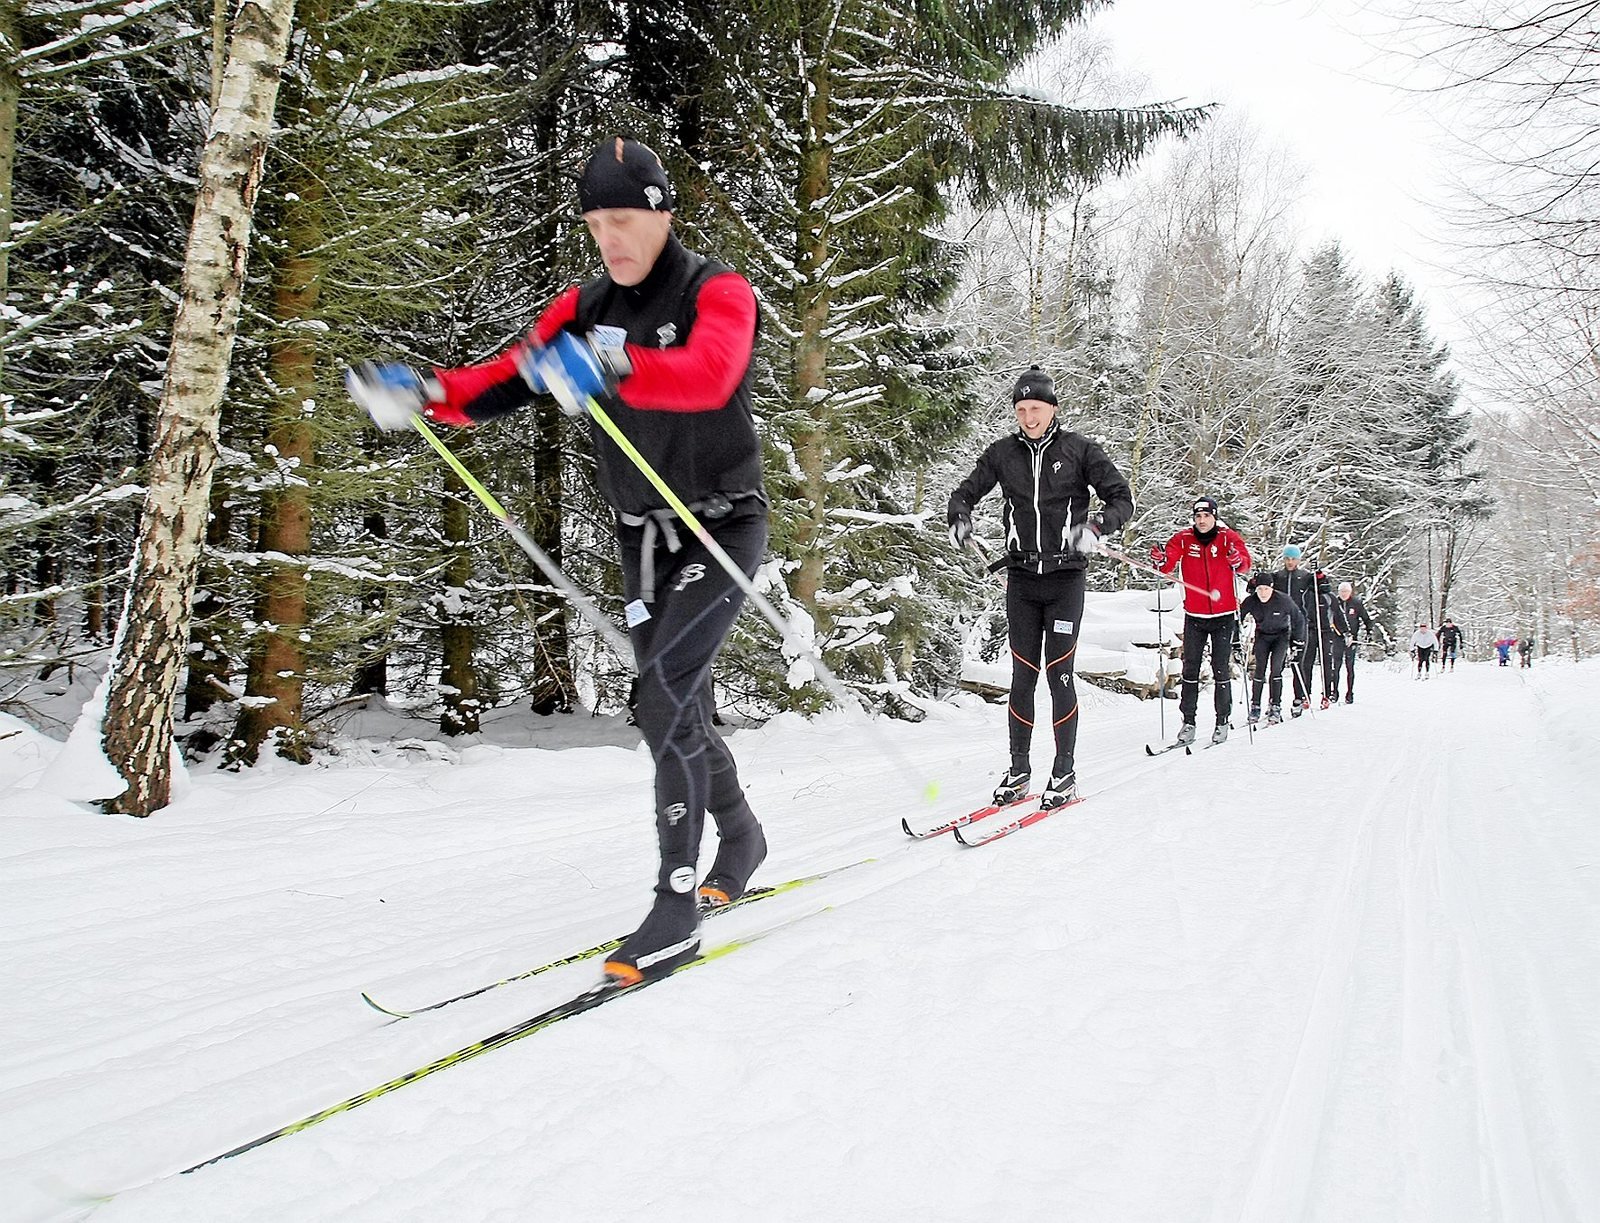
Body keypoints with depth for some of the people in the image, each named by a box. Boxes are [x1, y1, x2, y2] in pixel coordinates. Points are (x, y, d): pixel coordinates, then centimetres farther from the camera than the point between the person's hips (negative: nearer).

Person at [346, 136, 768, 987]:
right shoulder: (586, 308, 5)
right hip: (644, 536, 6)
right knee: (677, 708, 13)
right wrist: (422, 394, -22)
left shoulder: (718, 294, -12)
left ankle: (675, 909, -15)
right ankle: (741, 836, 38)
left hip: (722, 526, -6)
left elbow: (708, 374, -35)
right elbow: (503, 383, -3)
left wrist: (615, 365, -53)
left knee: (665, 693, -20)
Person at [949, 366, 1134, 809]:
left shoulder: (1079, 449, -1)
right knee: (1022, 676, 4)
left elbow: (1122, 498, 0)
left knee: (1058, 674, -5)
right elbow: (966, 492, 14)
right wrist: (960, 517, -9)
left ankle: (1065, 773, 6)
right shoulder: (1004, 453, 6)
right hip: (1021, 577, 3)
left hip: (1065, 578, -2)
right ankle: (1019, 769, 14)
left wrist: (1095, 526, -20)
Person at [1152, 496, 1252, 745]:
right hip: (1194, 615, 2)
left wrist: (1237, 560, -39)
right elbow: (1168, 563, -13)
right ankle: (1188, 721, 5)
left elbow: (1245, 565, -16)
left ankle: (1222, 721, 11)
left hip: (1224, 615, -2)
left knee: (1221, 670, 2)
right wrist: (1160, 560, -35)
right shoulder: (1184, 539, -1)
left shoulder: (1229, 537, -5)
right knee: (1190, 669, 1)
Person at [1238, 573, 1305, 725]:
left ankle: (1275, 707, -8)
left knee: (1275, 668, -15)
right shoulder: (1250, 601, -20)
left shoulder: (1283, 600, -24)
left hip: (1281, 636, -2)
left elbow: (1298, 620, -10)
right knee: (1259, 669, -9)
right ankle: (1255, 707, 0)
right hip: (1262, 636, 2)